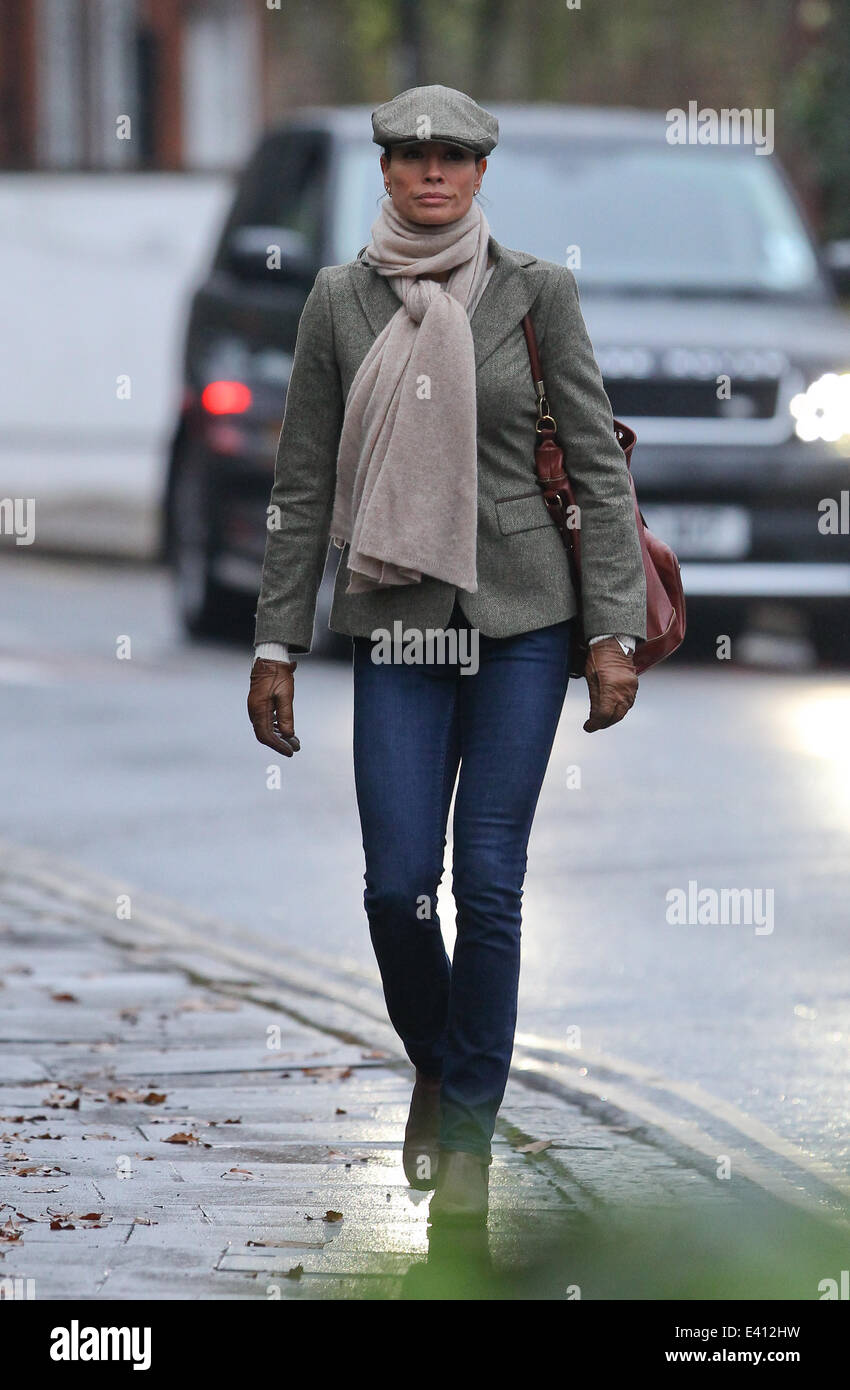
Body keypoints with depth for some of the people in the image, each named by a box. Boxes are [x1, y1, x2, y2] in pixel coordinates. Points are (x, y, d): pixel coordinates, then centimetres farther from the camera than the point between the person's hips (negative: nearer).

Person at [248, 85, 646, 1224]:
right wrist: (277, 643, 4)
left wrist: (615, 631, -5)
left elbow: (600, 468, 1)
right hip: (395, 619, 1)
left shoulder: (537, 291, 0)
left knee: (490, 880, -2)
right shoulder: (340, 299, 3)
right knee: (398, 882, -4)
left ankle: (467, 1129, 11)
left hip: (520, 616, -1)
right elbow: (303, 487, 7)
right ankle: (434, 1066, 25)